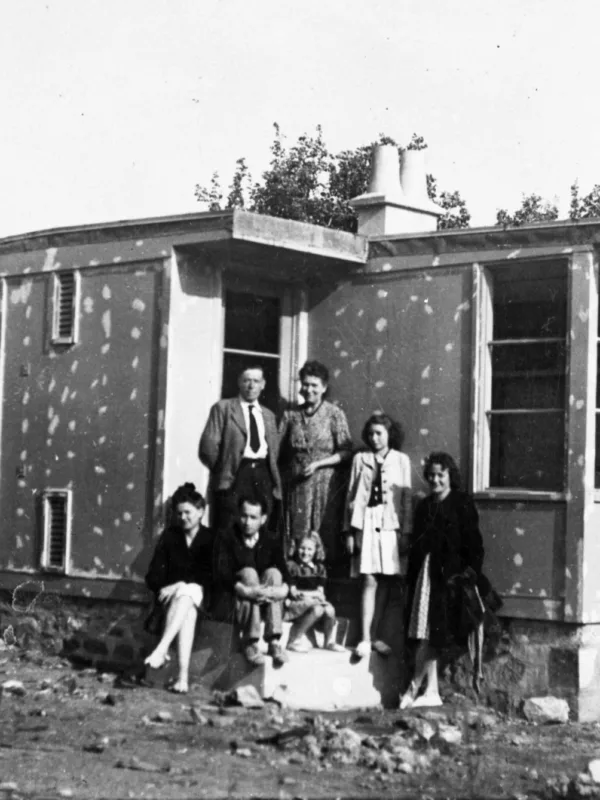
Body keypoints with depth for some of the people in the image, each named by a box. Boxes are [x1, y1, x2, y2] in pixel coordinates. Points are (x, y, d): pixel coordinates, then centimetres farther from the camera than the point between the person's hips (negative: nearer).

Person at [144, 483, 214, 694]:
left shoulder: (210, 539, 7)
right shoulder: (169, 535, 15)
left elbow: (209, 575, -4)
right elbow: (154, 574, 9)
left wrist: (182, 585, -18)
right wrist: (163, 588, -14)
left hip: (198, 593, -1)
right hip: (170, 594, 1)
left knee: (186, 596, -38)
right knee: (187, 611, -34)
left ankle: (162, 649, -51)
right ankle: (183, 674, -51)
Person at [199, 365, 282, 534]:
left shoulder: (268, 415, 20)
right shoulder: (223, 408, 3)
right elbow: (209, 445, -3)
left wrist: (275, 481, 10)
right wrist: (221, 470, 0)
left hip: (263, 475, 5)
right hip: (234, 474, -5)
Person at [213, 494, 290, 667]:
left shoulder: (272, 541, 5)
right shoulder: (226, 538, -3)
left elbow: (284, 573, -7)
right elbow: (221, 574, -18)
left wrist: (284, 588, -32)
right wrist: (245, 590, -36)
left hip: (265, 602, 2)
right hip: (231, 602, -2)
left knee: (273, 573, -24)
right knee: (248, 572, -28)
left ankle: (274, 641, -32)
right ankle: (250, 643, -34)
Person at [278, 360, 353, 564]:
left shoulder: (335, 414, 0)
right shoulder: (291, 415, 10)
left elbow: (346, 451, -3)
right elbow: (280, 451, 11)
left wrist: (318, 464, -13)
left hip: (325, 484, -3)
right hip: (296, 484, 3)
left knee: (325, 535, -3)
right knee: (296, 533, 2)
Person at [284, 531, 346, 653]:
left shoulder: (319, 568, 13)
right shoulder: (292, 566, -2)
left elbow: (320, 591, 6)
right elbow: (293, 592, -6)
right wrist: (313, 594, -16)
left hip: (314, 601, 5)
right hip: (294, 604, -5)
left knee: (329, 609, -26)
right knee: (317, 609, -33)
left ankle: (329, 642, -2)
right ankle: (293, 640, -22)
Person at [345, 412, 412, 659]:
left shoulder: (401, 460, 7)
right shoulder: (360, 459, 7)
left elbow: (407, 498, 6)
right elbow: (352, 496, 8)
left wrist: (406, 532, 0)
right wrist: (349, 531, 3)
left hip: (391, 526, 1)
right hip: (366, 524, -1)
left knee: (385, 583, 2)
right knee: (370, 582, -8)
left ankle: (374, 635, 10)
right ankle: (365, 639, -8)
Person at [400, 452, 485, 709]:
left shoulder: (462, 504, -2)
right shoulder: (424, 506, 15)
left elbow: (473, 543, -6)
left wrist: (470, 572, -14)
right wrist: (411, 579, 12)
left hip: (449, 575, -6)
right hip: (425, 572, 6)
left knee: (429, 633, -7)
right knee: (427, 636, 4)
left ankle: (414, 688, 2)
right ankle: (432, 692, 7)